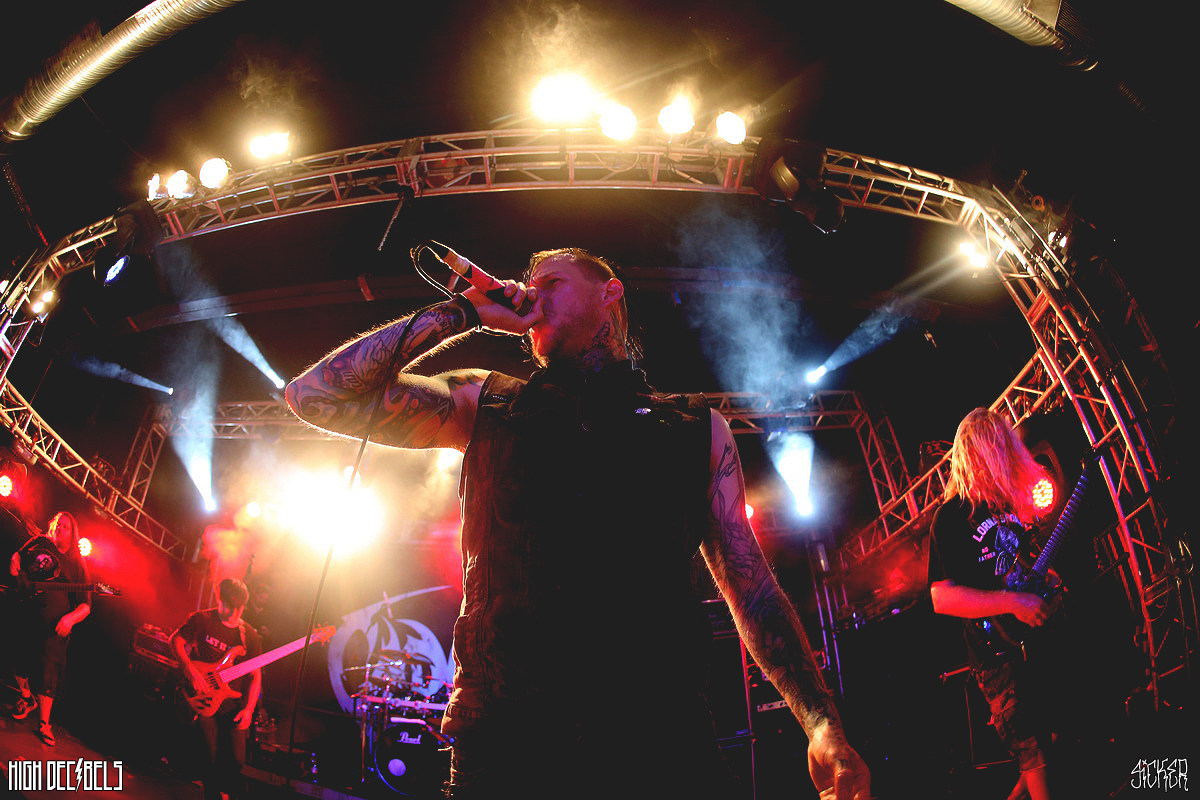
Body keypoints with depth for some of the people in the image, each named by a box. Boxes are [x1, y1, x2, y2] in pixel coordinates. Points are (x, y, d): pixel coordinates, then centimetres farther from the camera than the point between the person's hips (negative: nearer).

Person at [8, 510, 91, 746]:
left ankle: (44, 723, 4)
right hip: (24, 618, 3)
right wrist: (14, 562, 1)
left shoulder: (77, 565, -4)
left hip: (54, 627, -3)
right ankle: (26, 698, 43)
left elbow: (85, 605, -5)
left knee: (49, 674, -6)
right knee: (19, 661, 16)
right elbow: (18, 555, 25)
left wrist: (70, 618, -24)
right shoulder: (39, 545, 3)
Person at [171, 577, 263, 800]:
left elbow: (255, 675, 4)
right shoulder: (202, 620, -3)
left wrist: (248, 709, -6)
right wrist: (191, 671, -13)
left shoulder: (249, 636, 3)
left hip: (232, 706, 2)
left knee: (236, 760, -3)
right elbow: (176, 640, 0)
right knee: (211, 758, -5)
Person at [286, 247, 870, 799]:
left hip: (662, 740, 0)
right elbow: (318, 395, 7)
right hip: (504, 743, 1)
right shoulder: (483, 403, 14)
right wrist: (460, 313, 8)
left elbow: (752, 588, 12)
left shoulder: (699, 428, 14)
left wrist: (822, 722, 1)